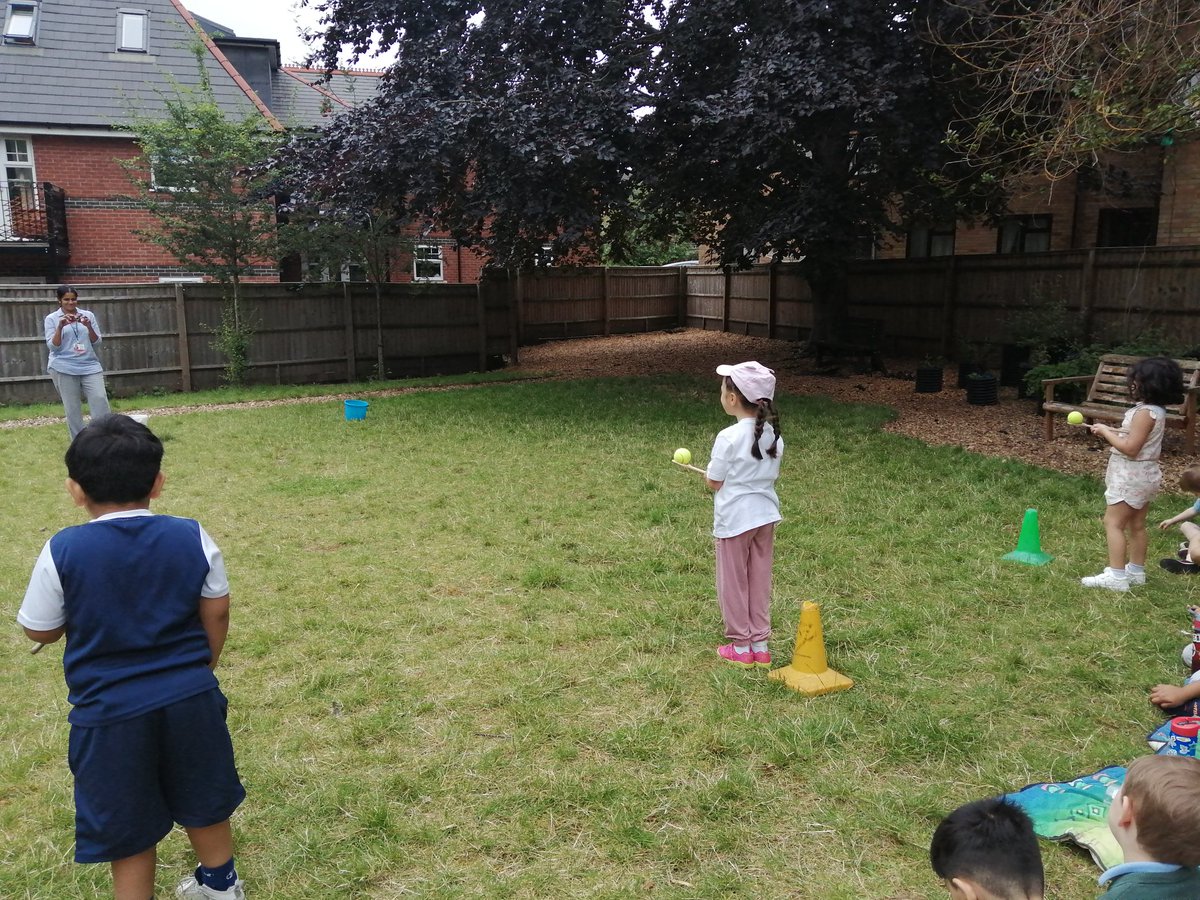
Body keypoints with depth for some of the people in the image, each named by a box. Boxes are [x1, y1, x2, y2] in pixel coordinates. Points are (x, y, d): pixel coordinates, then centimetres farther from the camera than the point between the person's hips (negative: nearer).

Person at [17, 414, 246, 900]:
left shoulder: (62, 552, -14)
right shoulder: (192, 537, -8)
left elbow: (40, 631, -3)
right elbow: (216, 614, 0)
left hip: (109, 710, -2)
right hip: (189, 697, 3)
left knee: (128, 831, 16)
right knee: (203, 801, 25)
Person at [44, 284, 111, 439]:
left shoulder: (88, 315, 9)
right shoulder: (52, 319, 4)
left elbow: (96, 342, 7)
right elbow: (52, 346, -2)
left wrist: (89, 326, -11)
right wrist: (60, 326, -15)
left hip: (90, 365, 2)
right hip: (63, 368, -1)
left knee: (100, 399, -11)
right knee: (72, 408, 1)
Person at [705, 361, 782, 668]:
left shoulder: (729, 438, -20)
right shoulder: (773, 435, 0)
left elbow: (713, 483, -13)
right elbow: (771, 474, 8)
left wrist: (709, 473, 7)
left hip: (734, 518, -6)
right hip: (765, 514, 6)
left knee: (734, 582, 9)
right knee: (760, 581, 15)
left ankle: (741, 648, 19)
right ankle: (760, 645, 23)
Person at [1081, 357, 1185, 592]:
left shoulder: (1144, 413, -23)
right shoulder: (1158, 411, 7)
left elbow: (1130, 448, -26)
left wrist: (1105, 432, -16)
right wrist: (1114, 431, 3)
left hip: (1132, 476, -10)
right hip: (1145, 474, 10)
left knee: (1113, 522, -6)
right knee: (1137, 525, 18)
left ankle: (1116, 576, -8)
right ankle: (1136, 571, 28)